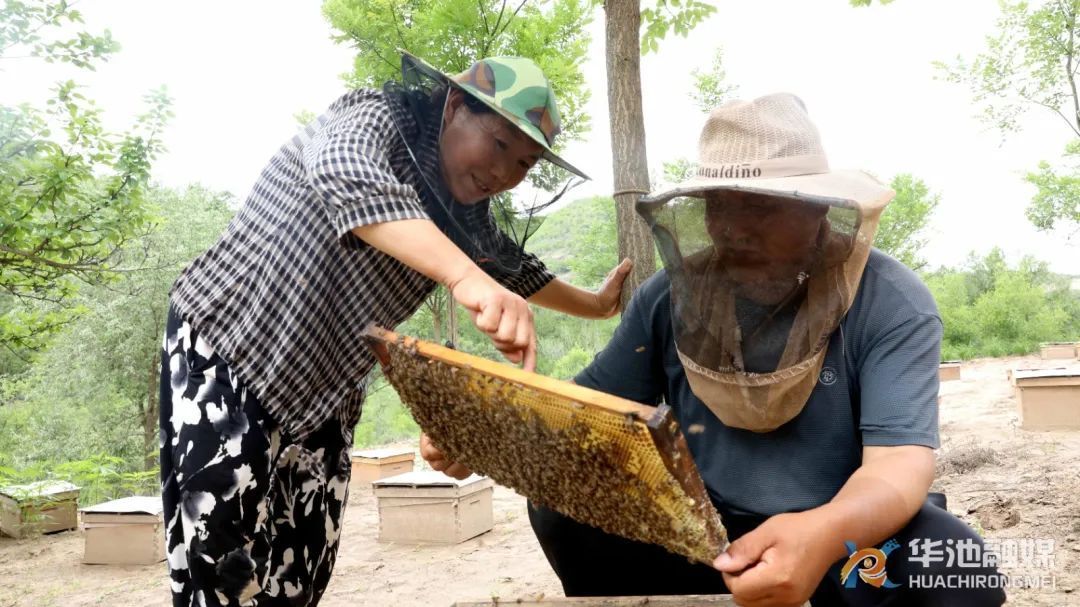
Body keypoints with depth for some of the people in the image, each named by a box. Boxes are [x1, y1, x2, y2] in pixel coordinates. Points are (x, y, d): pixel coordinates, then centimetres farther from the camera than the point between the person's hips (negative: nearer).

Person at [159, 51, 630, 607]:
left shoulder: (464, 213, 7)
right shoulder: (374, 118, -16)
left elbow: (510, 265, 28)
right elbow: (347, 177, -41)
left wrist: (594, 305, 37)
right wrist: (468, 278, -55)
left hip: (322, 392, 7)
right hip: (225, 354, -7)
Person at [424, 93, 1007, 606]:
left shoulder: (892, 305, -17)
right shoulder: (672, 294, -6)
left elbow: (900, 460, -27)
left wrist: (825, 533, -50)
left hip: (854, 523, -3)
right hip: (707, 523, 3)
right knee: (564, 507, -15)